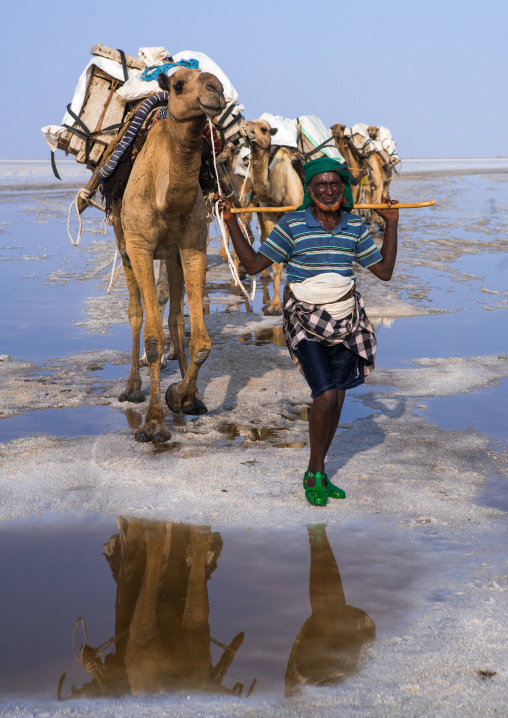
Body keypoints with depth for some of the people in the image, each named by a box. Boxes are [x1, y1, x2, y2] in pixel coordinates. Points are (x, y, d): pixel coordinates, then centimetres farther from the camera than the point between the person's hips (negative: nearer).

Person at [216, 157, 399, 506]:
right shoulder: (292, 225, -8)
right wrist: (232, 223, -10)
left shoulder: (355, 227, 3)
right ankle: (315, 474, 3)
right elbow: (254, 264, -3)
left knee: (336, 399, 8)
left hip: (344, 320, 4)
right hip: (305, 322, -4)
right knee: (325, 395, -17)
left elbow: (384, 271, 9)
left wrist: (392, 224, 7)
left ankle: (318, 473, 25)